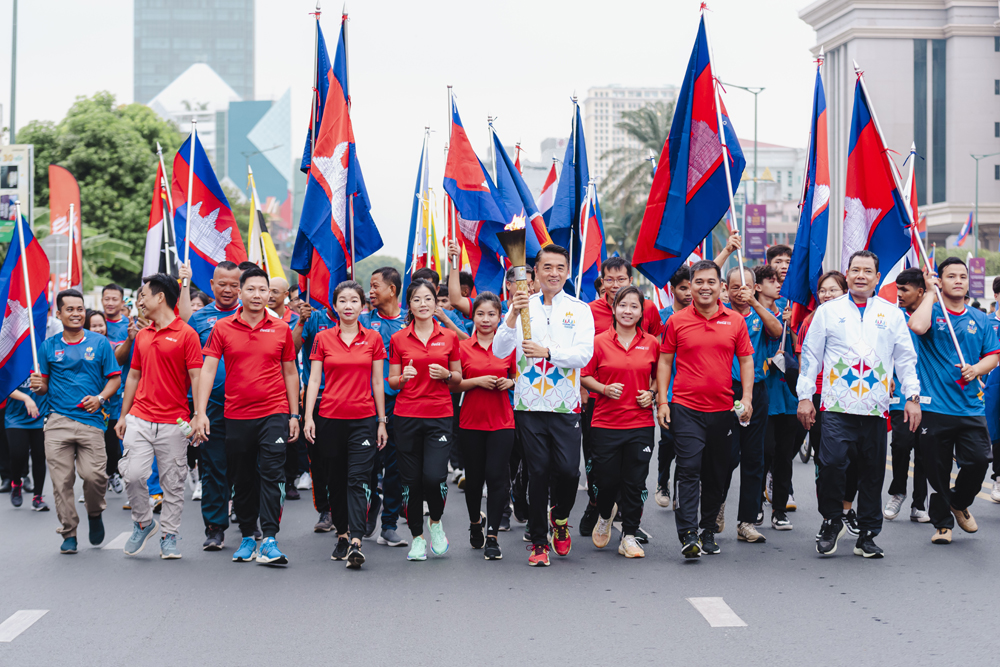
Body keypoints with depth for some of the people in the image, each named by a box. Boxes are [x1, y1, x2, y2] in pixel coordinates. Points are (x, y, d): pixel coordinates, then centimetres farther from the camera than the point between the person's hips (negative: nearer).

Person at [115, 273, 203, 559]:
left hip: (173, 423, -4)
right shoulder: (142, 335, 13)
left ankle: (170, 536, 14)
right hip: (139, 420, 4)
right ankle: (143, 522, 14)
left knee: (173, 482, 3)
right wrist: (123, 415, 17)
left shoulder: (186, 334, -5)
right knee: (133, 474, -8)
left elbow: (196, 377, -7)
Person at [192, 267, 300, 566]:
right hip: (236, 415, 1)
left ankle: (270, 539, -12)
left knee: (271, 474, -10)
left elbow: (290, 373, 10)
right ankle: (247, 537, 23)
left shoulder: (281, 329, 4)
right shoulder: (223, 328, 2)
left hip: (274, 413, -1)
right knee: (243, 480, 11)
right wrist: (200, 412, -9)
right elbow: (208, 370, -1)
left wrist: (294, 415, 7)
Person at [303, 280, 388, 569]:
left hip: (363, 418, -1)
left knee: (358, 479, -12)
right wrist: (308, 417, -5)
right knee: (336, 480, 8)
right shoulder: (323, 338, 5)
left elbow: (377, 382, 7)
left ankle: (356, 544, -20)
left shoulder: (373, 339, 5)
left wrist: (382, 421, 5)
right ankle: (342, 535, 23)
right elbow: (314, 380, 4)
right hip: (330, 417, 1)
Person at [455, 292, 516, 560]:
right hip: (471, 421, 0)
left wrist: (509, 383, -7)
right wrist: (478, 381, -14)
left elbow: (517, 377, 15)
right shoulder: (463, 347, 2)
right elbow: (454, 384, 1)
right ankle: (475, 523, 34)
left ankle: (492, 536, -3)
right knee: (474, 477, 8)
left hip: (501, 421, 0)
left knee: (497, 476, -8)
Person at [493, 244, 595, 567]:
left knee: (567, 470, -9)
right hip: (529, 403, 0)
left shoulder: (579, 309, 6)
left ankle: (560, 518, 22)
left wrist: (548, 352, -23)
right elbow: (499, 350, -4)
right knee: (538, 472, 2)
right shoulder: (522, 305, 7)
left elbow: (584, 354, -7)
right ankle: (539, 541, 14)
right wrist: (513, 316, -20)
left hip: (566, 404, 0)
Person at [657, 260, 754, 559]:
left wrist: (747, 397, -2)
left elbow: (746, 360, 9)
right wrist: (662, 401, -1)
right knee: (689, 469, -11)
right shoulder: (677, 321, 1)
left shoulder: (735, 321, 6)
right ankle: (688, 535, -14)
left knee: (716, 473, 9)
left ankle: (708, 529, 23)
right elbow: (664, 361, 6)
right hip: (686, 408, -2)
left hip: (722, 409, 3)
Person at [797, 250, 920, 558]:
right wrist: (804, 396, 3)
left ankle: (867, 535, 15)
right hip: (837, 406, -2)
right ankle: (832, 521, 5)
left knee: (872, 472, 4)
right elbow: (810, 355, 8)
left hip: (876, 407, 2)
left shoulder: (892, 314, 12)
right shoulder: (828, 311, 8)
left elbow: (906, 358, 14)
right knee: (831, 462, -17)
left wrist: (913, 397, 6)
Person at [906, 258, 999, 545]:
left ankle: (960, 503, 20)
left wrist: (976, 369, -10)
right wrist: (931, 293, -10)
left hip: (970, 408, 3)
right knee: (937, 470, 2)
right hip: (935, 407, -3)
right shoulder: (931, 312, 1)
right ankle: (943, 523, 18)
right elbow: (917, 326, -22)